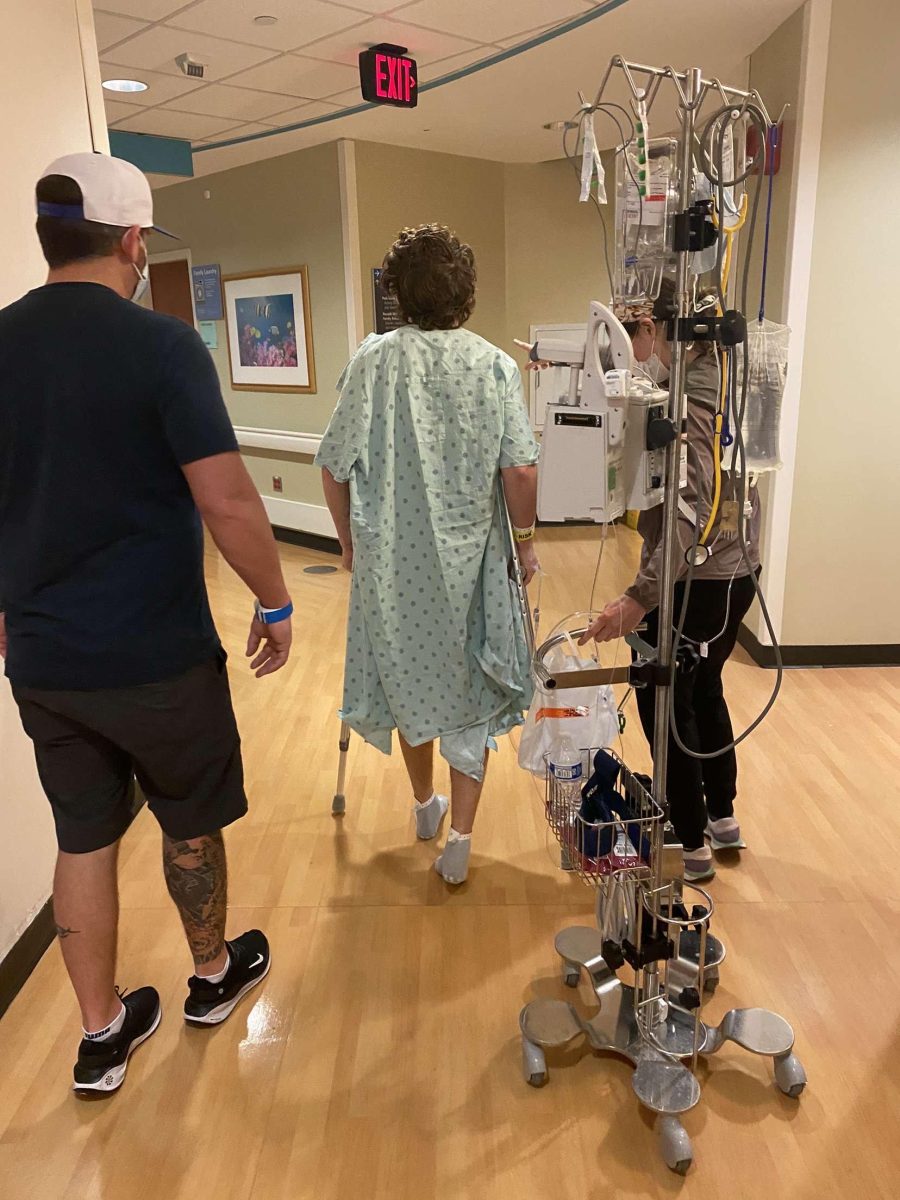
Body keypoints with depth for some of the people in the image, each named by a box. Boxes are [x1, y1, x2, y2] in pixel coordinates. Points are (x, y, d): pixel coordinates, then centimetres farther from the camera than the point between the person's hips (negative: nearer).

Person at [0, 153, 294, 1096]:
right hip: (155, 656, -4)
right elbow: (225, 499, -20)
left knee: (83, 839, 17)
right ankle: (213, 974, 41)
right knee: (190, 821, 18)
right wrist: (275, 604, -6)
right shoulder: (159, 344, -14)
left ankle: (101, 1034, 31)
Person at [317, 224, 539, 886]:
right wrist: (526, 537, 4)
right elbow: (519, 468, -12)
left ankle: (425, 803, 40)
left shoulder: (373, 359, -5)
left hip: (390, 553, 1)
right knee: (471, 688, 14)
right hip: (469, 554, -1)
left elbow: (335, 466, -5)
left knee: (408, 675, 20)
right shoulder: (494, 364, -6)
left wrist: (349, 537, 10)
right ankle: (460, 834, 13)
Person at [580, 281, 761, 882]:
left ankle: (691, 844, 22)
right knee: (705, 689, 24)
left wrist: (640, 595, -36)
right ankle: (723, 816, 39)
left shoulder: (676, 398, -20)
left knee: (665, 702, 8)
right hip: (740, 571, 9)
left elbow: (690, 509, -30)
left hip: (693, 580, -9)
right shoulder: (726, 380, 7)